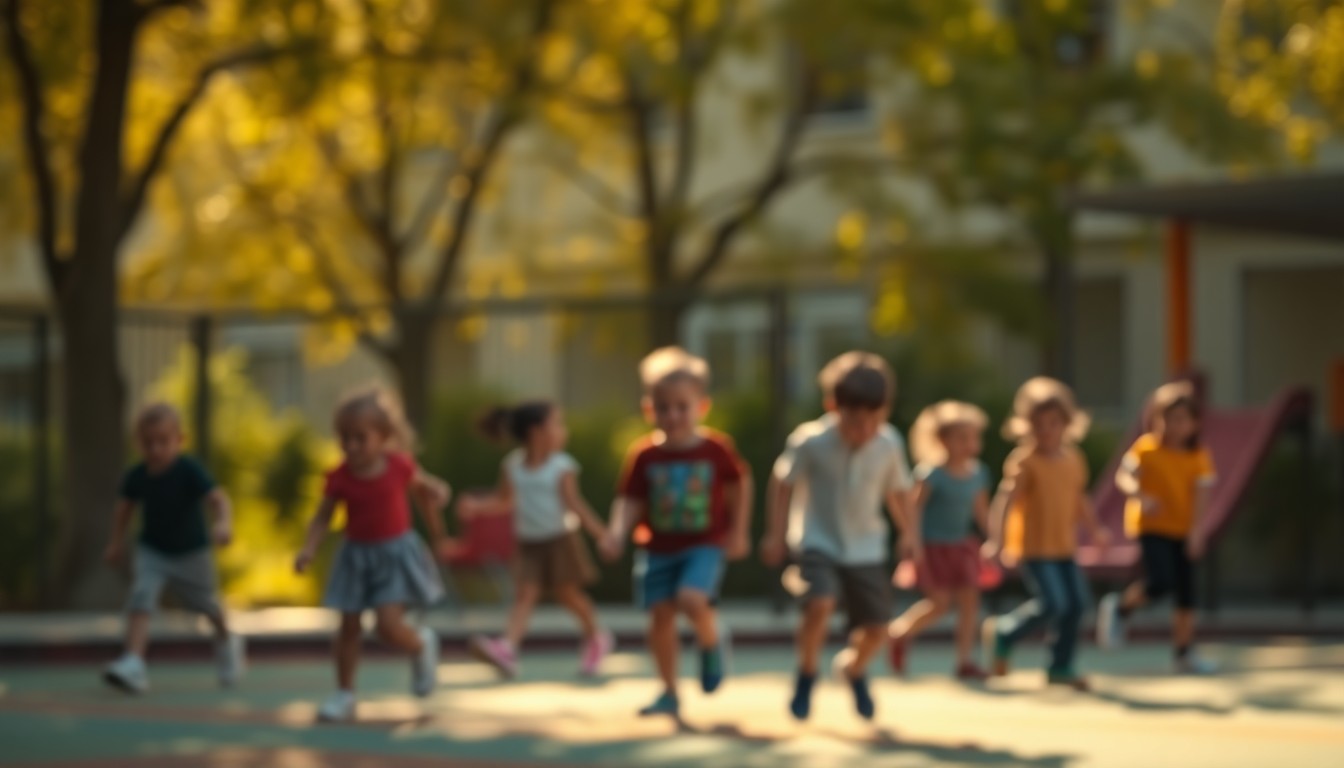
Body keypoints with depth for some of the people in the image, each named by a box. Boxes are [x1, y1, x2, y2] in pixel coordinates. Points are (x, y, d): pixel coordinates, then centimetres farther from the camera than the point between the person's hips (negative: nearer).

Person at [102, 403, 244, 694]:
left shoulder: (190, 471, -27)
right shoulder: (137, 476, -14)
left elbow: (217, 498, -38)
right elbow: (126, 505, 5)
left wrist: (223, 523, -57)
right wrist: (117, 541, 11)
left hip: (191, 552, -2)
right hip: (152, 551, 2)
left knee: (206, 603, 20)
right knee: (141, 598, -22)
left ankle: (226, 641, 52)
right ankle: (133, 664, -30)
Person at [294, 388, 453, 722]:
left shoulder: (400, 468, -11)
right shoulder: (339, 478, -8)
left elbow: (429, 489, 9)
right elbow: (322, 517, -4)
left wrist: (436, 496, -7)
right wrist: (309, 549, -16)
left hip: (396, 555, -2)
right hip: (357, 556, 3)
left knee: (389, 627, -15)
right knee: (349, 627, 6)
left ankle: (422, 646, 19)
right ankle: (344, 694, 20)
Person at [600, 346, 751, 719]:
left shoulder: (717, 449, -7)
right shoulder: (644, 455, -4)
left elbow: (740, 485, 9)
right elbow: (630, 501, 0)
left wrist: (738, 531, 9)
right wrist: (617, 533, -17)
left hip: (705, 545, -3)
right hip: (658, 548, 3)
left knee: (691, 599, -26)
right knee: (660, 615, 1)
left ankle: (712, 640, 8)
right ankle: (669, 692, 16)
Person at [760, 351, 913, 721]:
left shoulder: (889, 444, -11)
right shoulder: (810, 442, -19)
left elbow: (896, 489, 7)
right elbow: (783, 481, -3)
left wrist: (908, 531, 7)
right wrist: (777, 533, -4)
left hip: (866, 548, 3)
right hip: (819, 542, -3)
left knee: (876, 627, 3)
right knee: (819, 605, -28)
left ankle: (853, 669, 40)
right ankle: (806, 674, 0)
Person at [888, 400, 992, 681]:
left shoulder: (978, 474, 3)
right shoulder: (932, 474, -15)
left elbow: (981, 511, 15)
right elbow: (914, 508, -14)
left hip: (962, 545, 6)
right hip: (933, 545, -6)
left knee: (969, 597, -4)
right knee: (940, 602, -6)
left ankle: (965, 661, 1)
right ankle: (899, 633, 20)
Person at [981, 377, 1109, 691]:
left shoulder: (1073, 460, 8)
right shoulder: (1024, 461, -13)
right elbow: (1006, 498, -22)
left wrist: (1094, 529, 16)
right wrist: (997, 538, -31)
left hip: (1064, 547, 7)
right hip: (1033, 547, -7)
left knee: (1076, 603, 3)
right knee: (1052, 604, -15)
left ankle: (1061, 667, 16)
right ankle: (1003, 632, 9)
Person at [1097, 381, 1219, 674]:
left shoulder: (1199, 456, -2)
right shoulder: (1147, 447, -9)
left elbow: (1201, 494, -7)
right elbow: (1123, 476, -11)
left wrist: (1196, 530, -18)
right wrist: (1140, 496, -31)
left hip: (1182, 531, 4)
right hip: (1152, 527, -4)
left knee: (1187, 594, 5)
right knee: (1160, 582, -22)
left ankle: (1185, 655, 16)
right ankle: (1119, 608, 6)